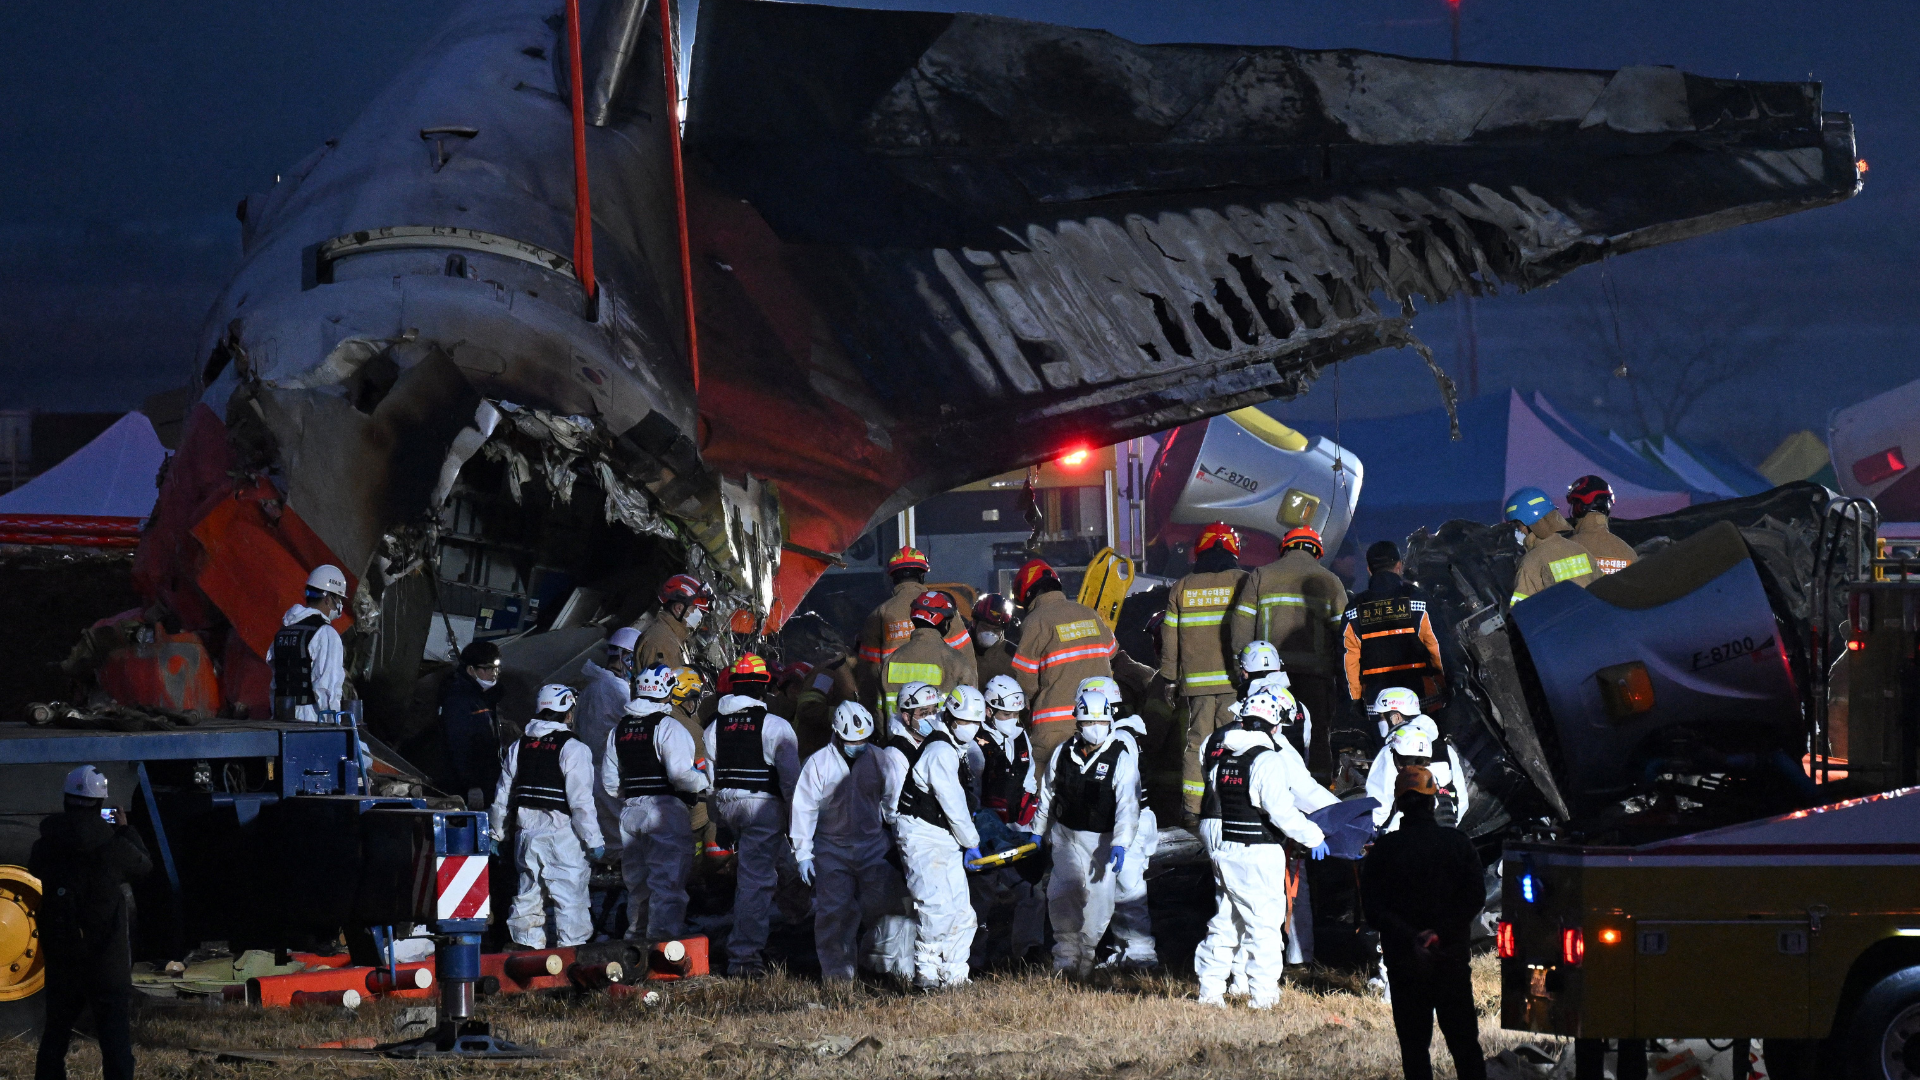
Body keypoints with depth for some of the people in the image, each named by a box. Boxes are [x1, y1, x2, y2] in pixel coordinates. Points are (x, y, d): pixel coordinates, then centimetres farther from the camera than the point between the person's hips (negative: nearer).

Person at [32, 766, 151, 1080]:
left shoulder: (46, 846, -5)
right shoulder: (114, 847, -13)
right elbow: (144, 866, 6)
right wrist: (125, 831, 20)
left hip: (60, 956, 4)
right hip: (107, 957, -4)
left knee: (55, 1031, 16)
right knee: (115, 1033, -1)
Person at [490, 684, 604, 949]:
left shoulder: (518, 748, 8)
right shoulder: (573, 750, -11)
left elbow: (502, 798, 13)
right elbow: (581, 802, -15)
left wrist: (498, 835, 24)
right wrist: (594, 841, -9)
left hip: (526, 835, 6)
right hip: (563, 837, -6)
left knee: (529, 898, 14)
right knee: (570, 899, -3)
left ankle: (526, 947, 18)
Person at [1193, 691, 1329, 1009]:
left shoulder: (1223, 759, 7)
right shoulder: (1266, 761, -15)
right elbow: (1281, 811, -20)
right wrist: (1313, 837, -9)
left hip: (1224, 849, 7)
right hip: (1259, 853, -7)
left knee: (1224, 921, 14)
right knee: (1264, 923, 0)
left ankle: (1210, 989, 16)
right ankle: (1262, 993, 2)